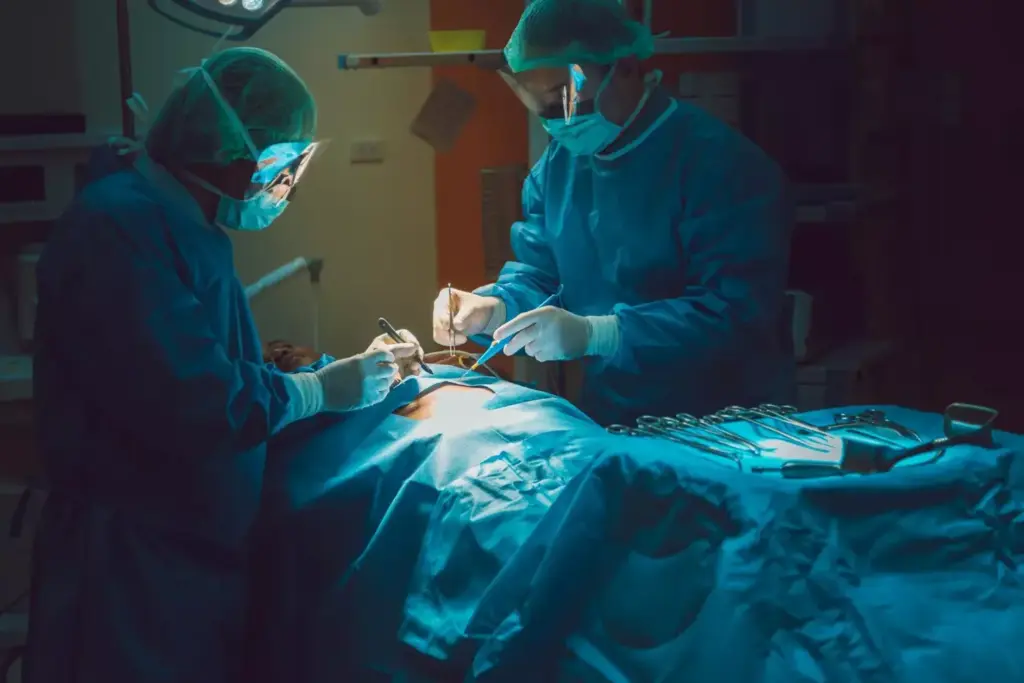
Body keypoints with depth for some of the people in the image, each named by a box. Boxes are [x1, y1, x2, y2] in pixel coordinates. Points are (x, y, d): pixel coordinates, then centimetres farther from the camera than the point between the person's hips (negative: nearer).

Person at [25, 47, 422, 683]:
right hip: (134, 567, -10)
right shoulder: (121, 226, -20)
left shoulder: (186, 229, 14)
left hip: (202, 552, 10)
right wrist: (321, 391, -14)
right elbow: (190, 405, -28)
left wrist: (346, 371, 5)